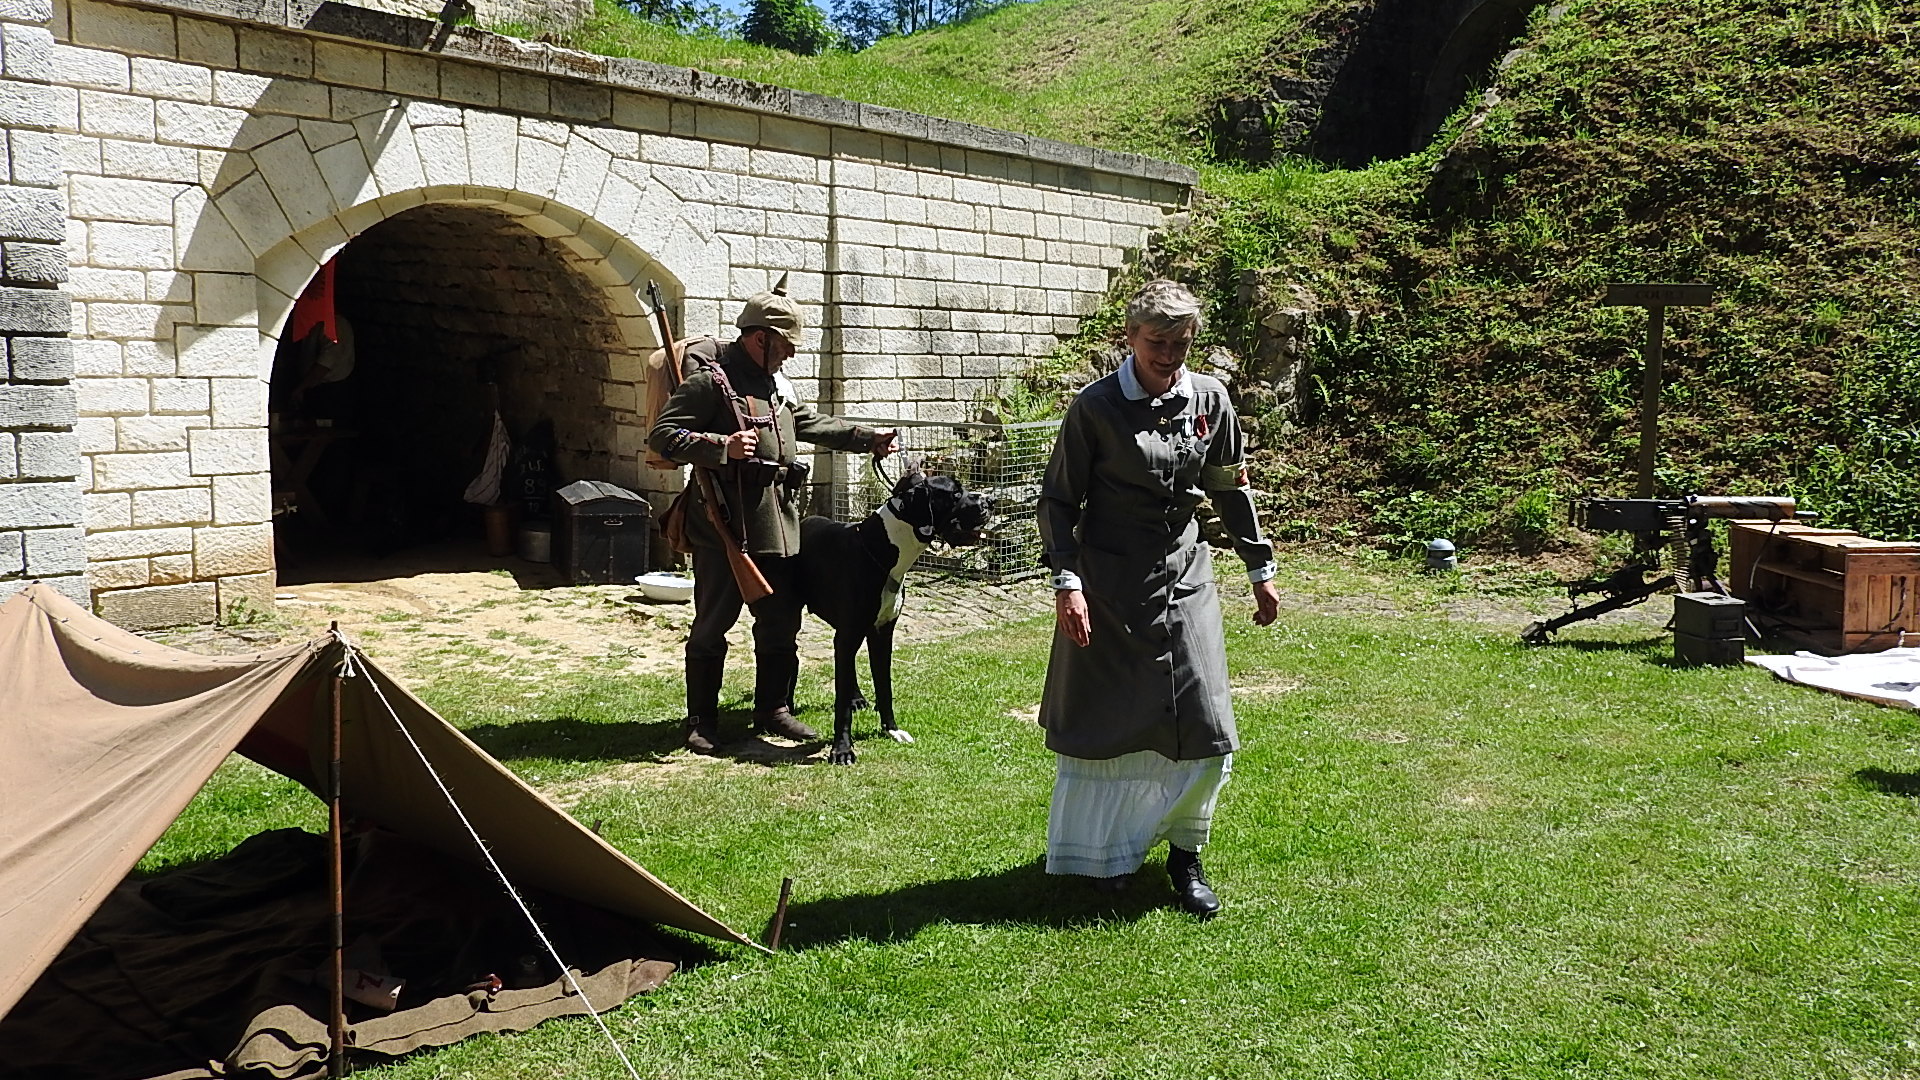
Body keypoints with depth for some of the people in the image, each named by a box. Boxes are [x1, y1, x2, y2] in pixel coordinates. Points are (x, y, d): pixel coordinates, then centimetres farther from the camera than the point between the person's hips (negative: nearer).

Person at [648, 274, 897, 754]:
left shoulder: (777, 382, 16)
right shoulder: (711, 380, -12)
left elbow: (809, 422, 30)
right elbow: (662, 435, -16)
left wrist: (867, 438, 23)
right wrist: (722, 447, -27)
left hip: (778, 526, 8)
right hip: (724, 527, -8)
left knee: (781, 623, 13)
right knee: (712, 625, 2)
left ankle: (773, 709, 26)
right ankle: (702, 720, 14)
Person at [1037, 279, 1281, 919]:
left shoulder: (1209, 399, 1)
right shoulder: (1096, 408, -10)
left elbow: (1230, 488, 13)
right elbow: (1058, 501, -5)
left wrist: (1260, 568, 15)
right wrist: (1066, 583, -16)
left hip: (1184, 578, 4)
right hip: (1109, 586, -3)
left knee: (1203, 726, 1)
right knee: (1104, 722, 7)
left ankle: (1185, 858, 20)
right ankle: (1108, 854, 29)